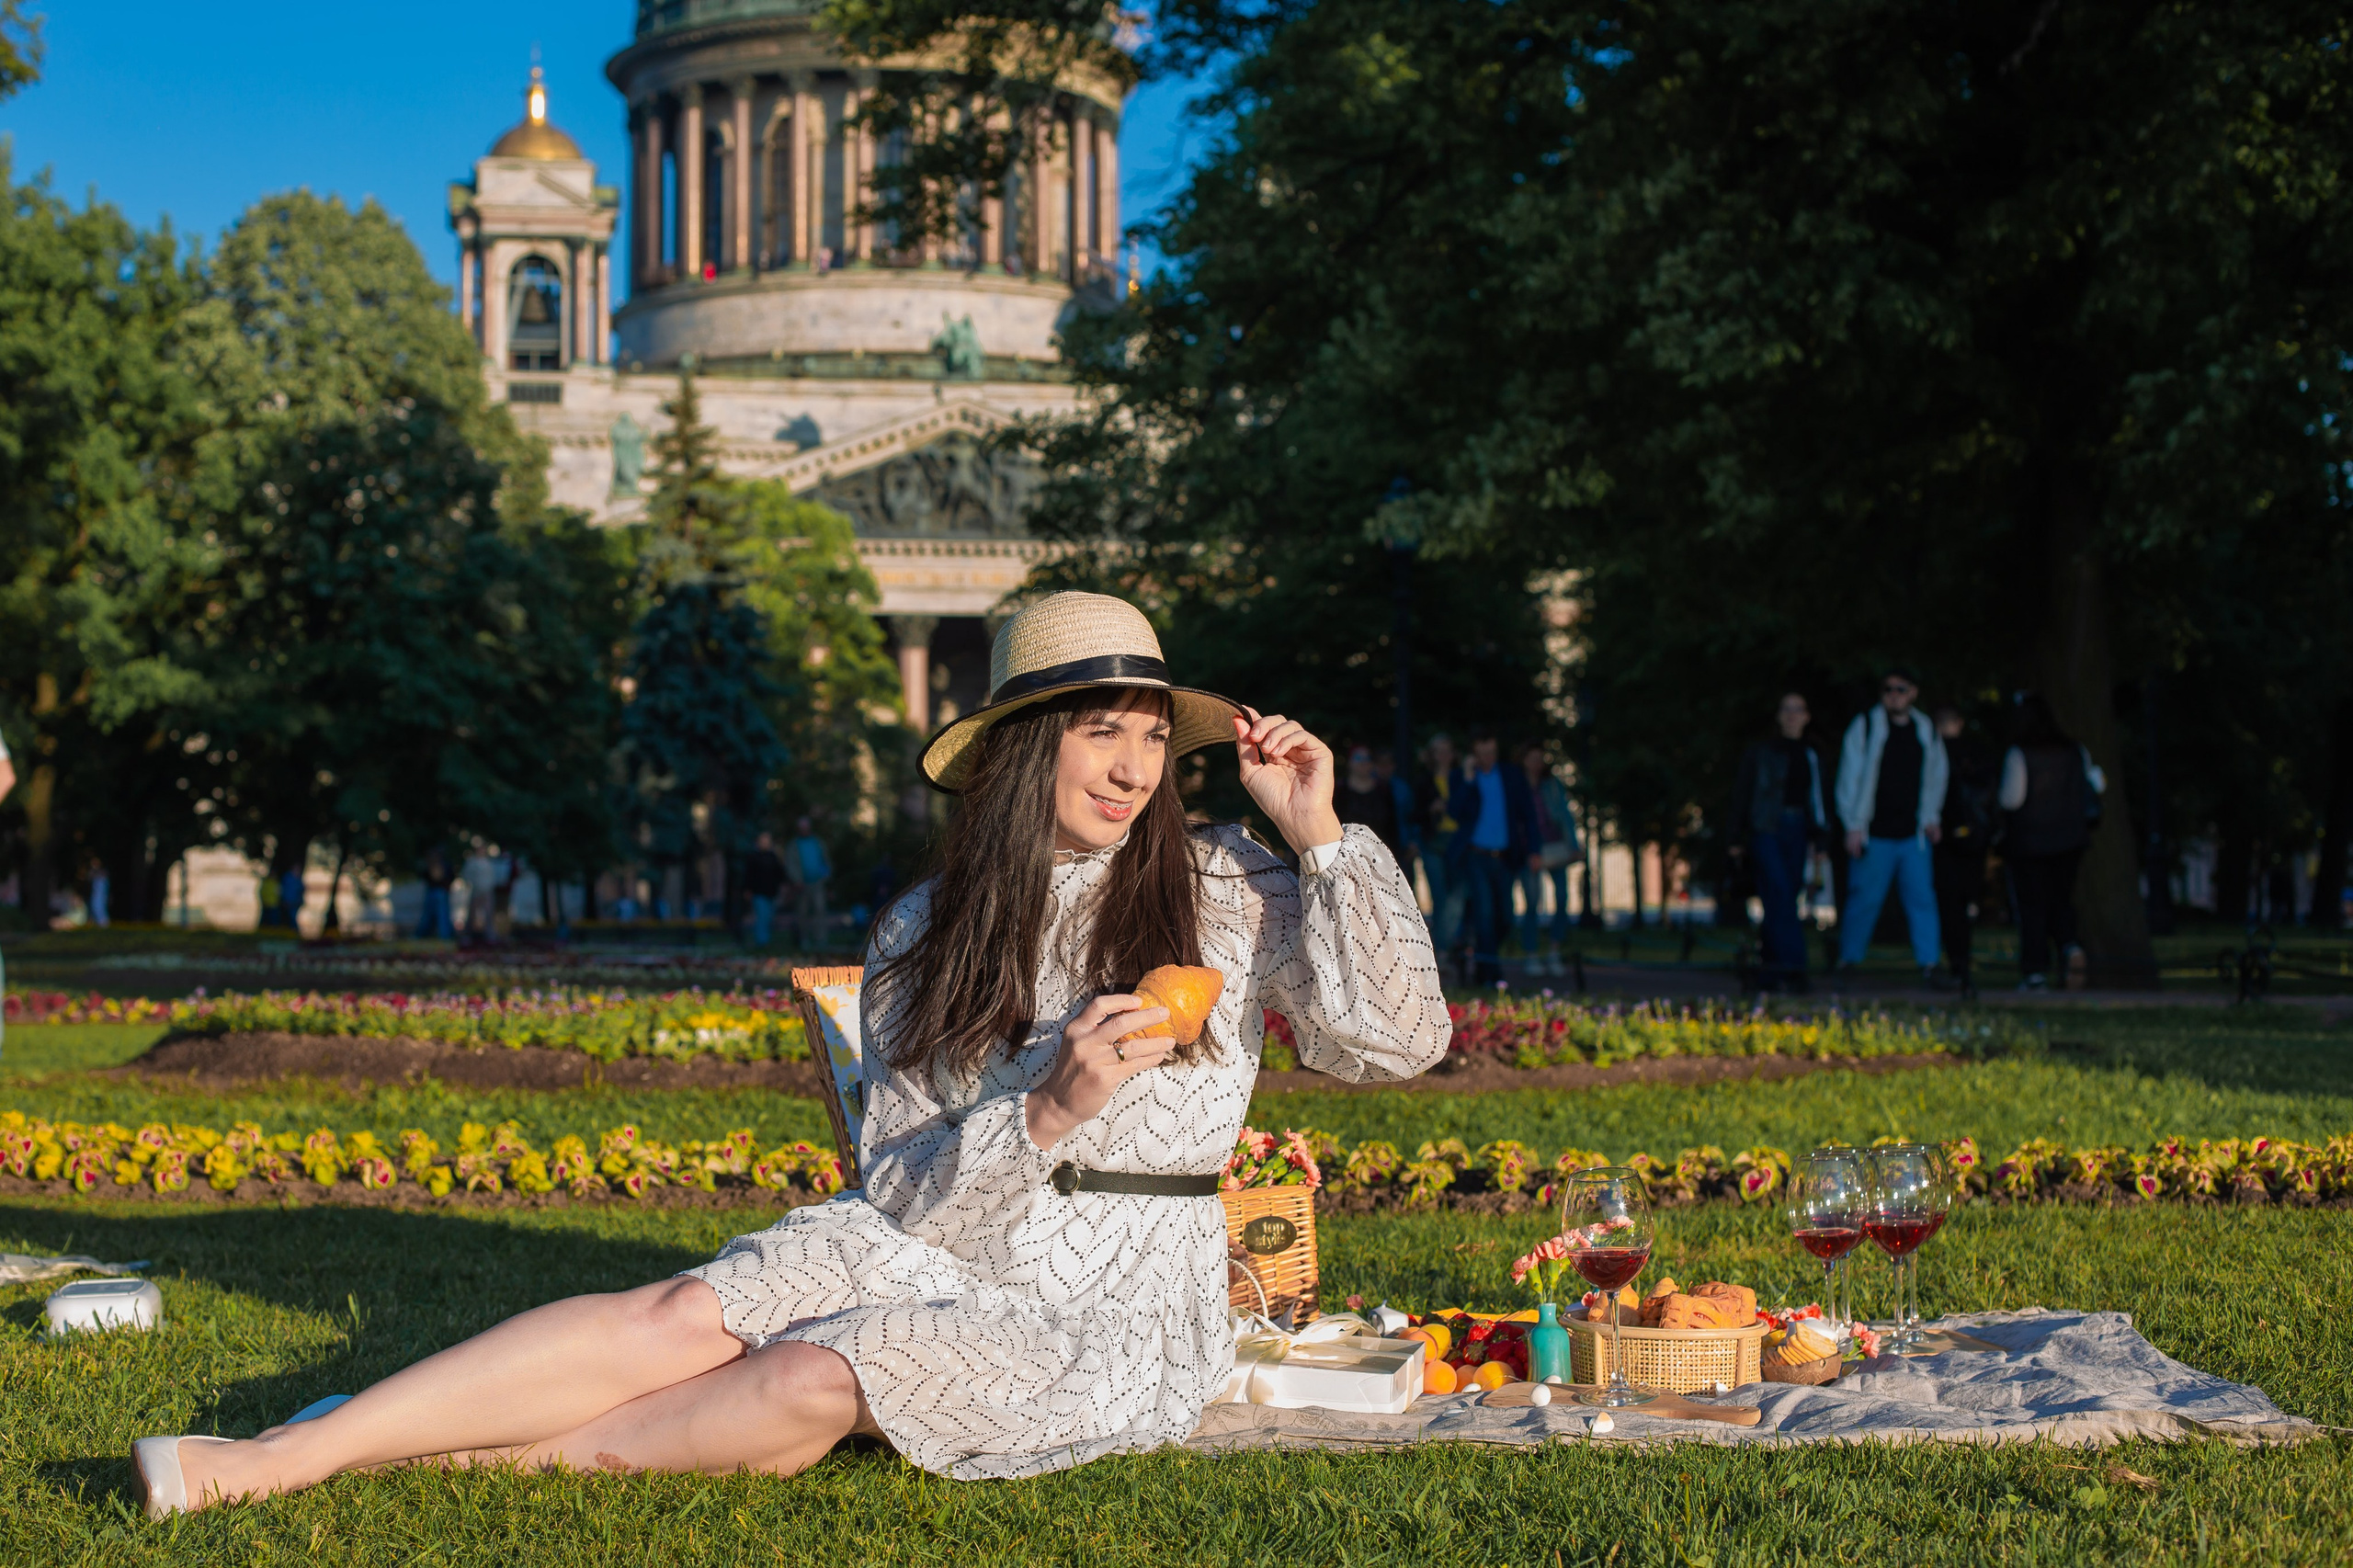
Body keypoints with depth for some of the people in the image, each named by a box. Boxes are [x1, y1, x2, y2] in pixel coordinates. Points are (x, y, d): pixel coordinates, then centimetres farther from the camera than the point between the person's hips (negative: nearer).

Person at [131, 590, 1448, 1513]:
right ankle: (278, 1459, -26)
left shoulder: (1222, 889, 0)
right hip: (942, 1253, 3)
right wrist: (1048, 1110, -22)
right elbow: (907, 1192, -3)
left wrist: (1323, 836, -11)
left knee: (814, 1381, -31)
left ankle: (525, 1452, -16)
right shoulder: (927, 934, 4)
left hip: (1118, 1317, -2)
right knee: (676, 1315, -22)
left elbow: (1398, 1041, -6)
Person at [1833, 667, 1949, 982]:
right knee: (1864, 899, 0)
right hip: (1874, 834, -3)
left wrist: (1930, 818, 14)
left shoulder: (1926, 731, 10)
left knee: (1921, 897, -3)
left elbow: (1935, 777, 23)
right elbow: (1850, 777, -1)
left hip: (1913, 835, 3)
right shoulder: (1865, 726, -2)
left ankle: (1928, 962, -1)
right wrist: (1853, 826, -5)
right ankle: (1847, 961, 11)